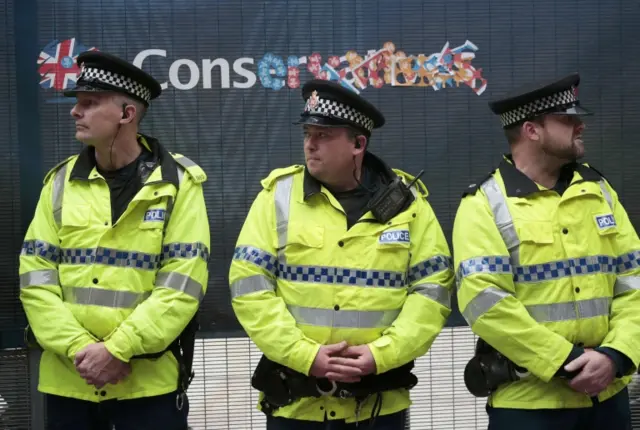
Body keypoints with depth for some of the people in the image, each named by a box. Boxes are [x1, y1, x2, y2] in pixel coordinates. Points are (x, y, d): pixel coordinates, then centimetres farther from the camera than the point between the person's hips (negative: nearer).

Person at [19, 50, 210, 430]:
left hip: (149, 381, -3)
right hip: (68, 379, 3)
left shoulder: (177, 183, -4)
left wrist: (117, 349, -16)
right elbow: (36, 276, 0)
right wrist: (79, 348, -12)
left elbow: (182, 284, -11)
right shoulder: (62, 182, 5)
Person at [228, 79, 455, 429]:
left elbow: (433, 289, 0)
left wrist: (382, 354, -13)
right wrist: (305, 355, -14)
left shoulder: (406, 201, 1)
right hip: (295, 401, 0)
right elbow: (250, 287, -6)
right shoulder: (278, 195, -2)